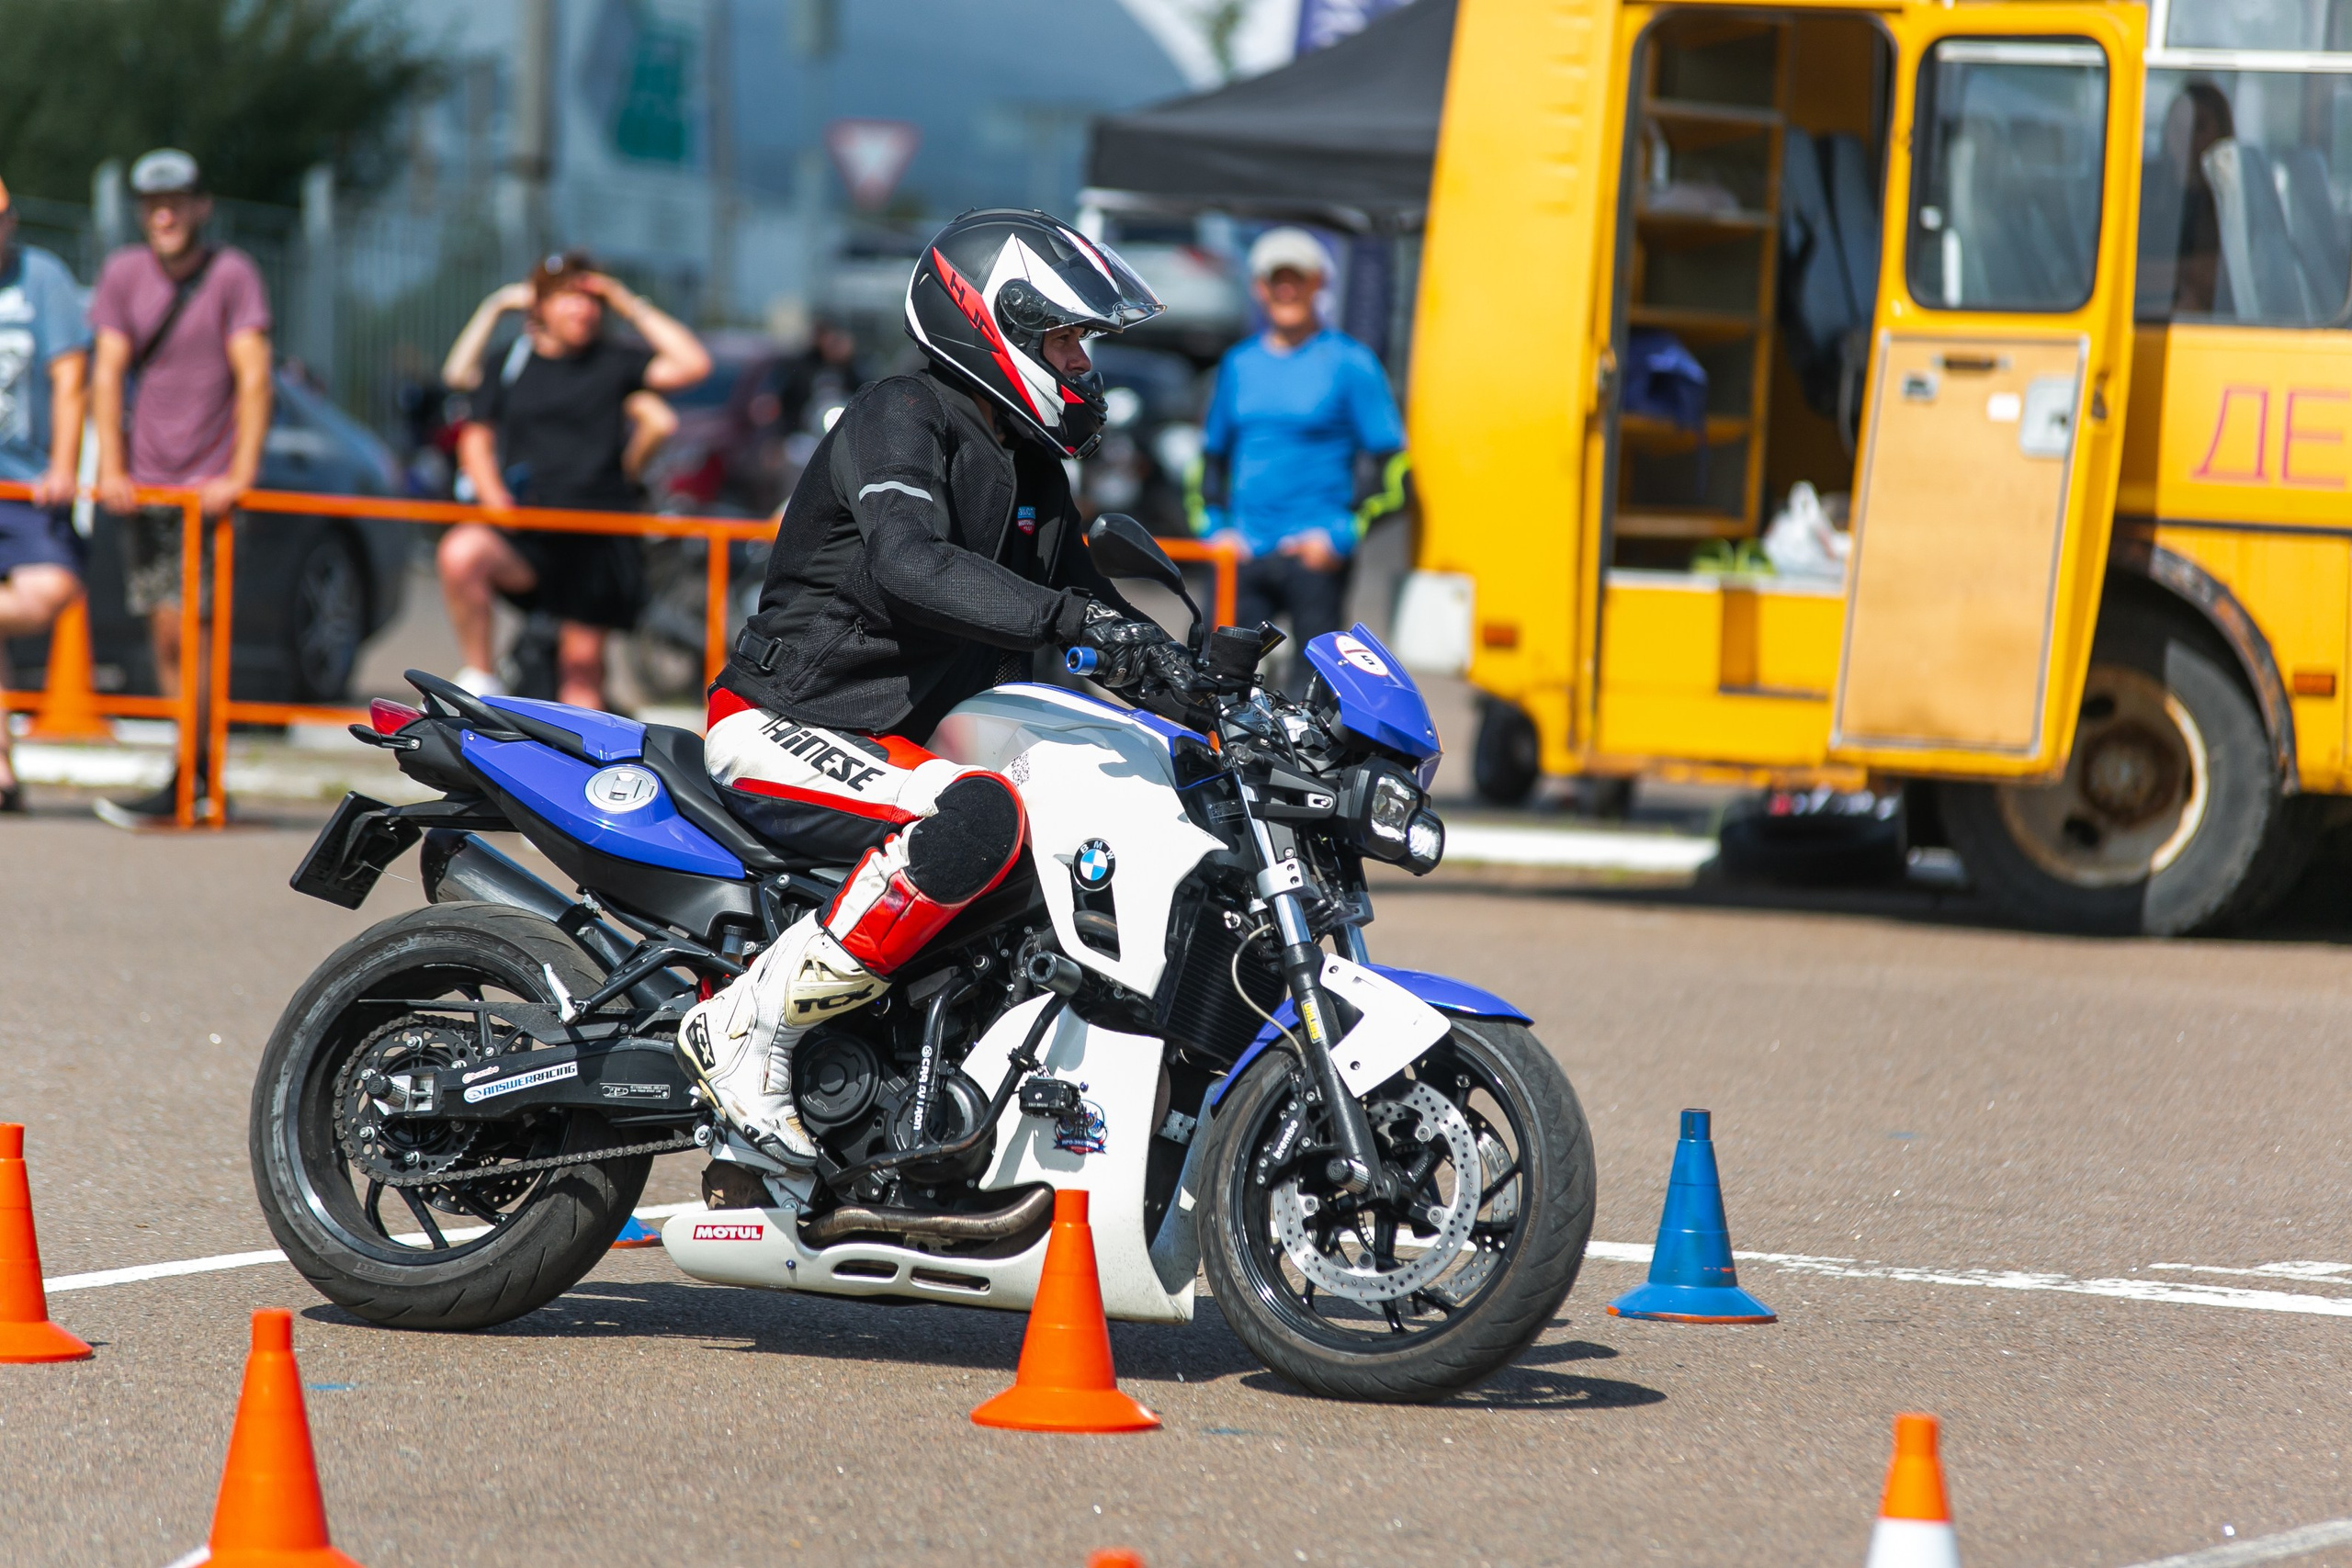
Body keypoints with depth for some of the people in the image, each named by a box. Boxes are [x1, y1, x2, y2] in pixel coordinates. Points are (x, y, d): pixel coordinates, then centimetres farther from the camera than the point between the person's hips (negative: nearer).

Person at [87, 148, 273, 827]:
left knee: (184, 629, -13)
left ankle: (189, 783, -12)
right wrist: (112, 469, -7)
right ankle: (205, 775, 12)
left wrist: (240, 477, -17)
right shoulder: (125, 272, 6)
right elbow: (108, 372, 3)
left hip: (210, 484, -4)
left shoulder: (232, 274, -5)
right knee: (164, 637, 4)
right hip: (145, 483, 4)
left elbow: (253, 378, -9)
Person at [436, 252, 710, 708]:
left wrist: (631, 308, -2)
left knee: (583, 659, 3)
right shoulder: (510, 362, 9)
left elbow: (693, 364, -6)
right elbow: (476, 439, 13)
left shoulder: (613, 362, 6)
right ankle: (480, 678, -16)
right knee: (462, 552, -31)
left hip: (599, 540, 0)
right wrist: (496, 499, -5)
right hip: (527, 530, 0)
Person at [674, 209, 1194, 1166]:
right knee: (978, 820, -34)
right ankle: (750, 1026, -29)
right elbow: (909, 566, -33)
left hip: (903, 739, 10)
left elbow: (1083, 596, 22)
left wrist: (1194, 671, 2)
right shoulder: (901, 421, -14)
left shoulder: (1029, 467, 16)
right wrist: (1069, 618, -42)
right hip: (778, 732, -10)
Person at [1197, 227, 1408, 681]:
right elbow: (1212, 452, 25)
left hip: (1315, 555, -4)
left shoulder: (1350, 363, 2)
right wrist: (1214, 524, 9)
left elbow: (1386, 457, -1)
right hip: (1244, 554, 4)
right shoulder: (1238, 364, 16)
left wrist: (1342, 534, -10)